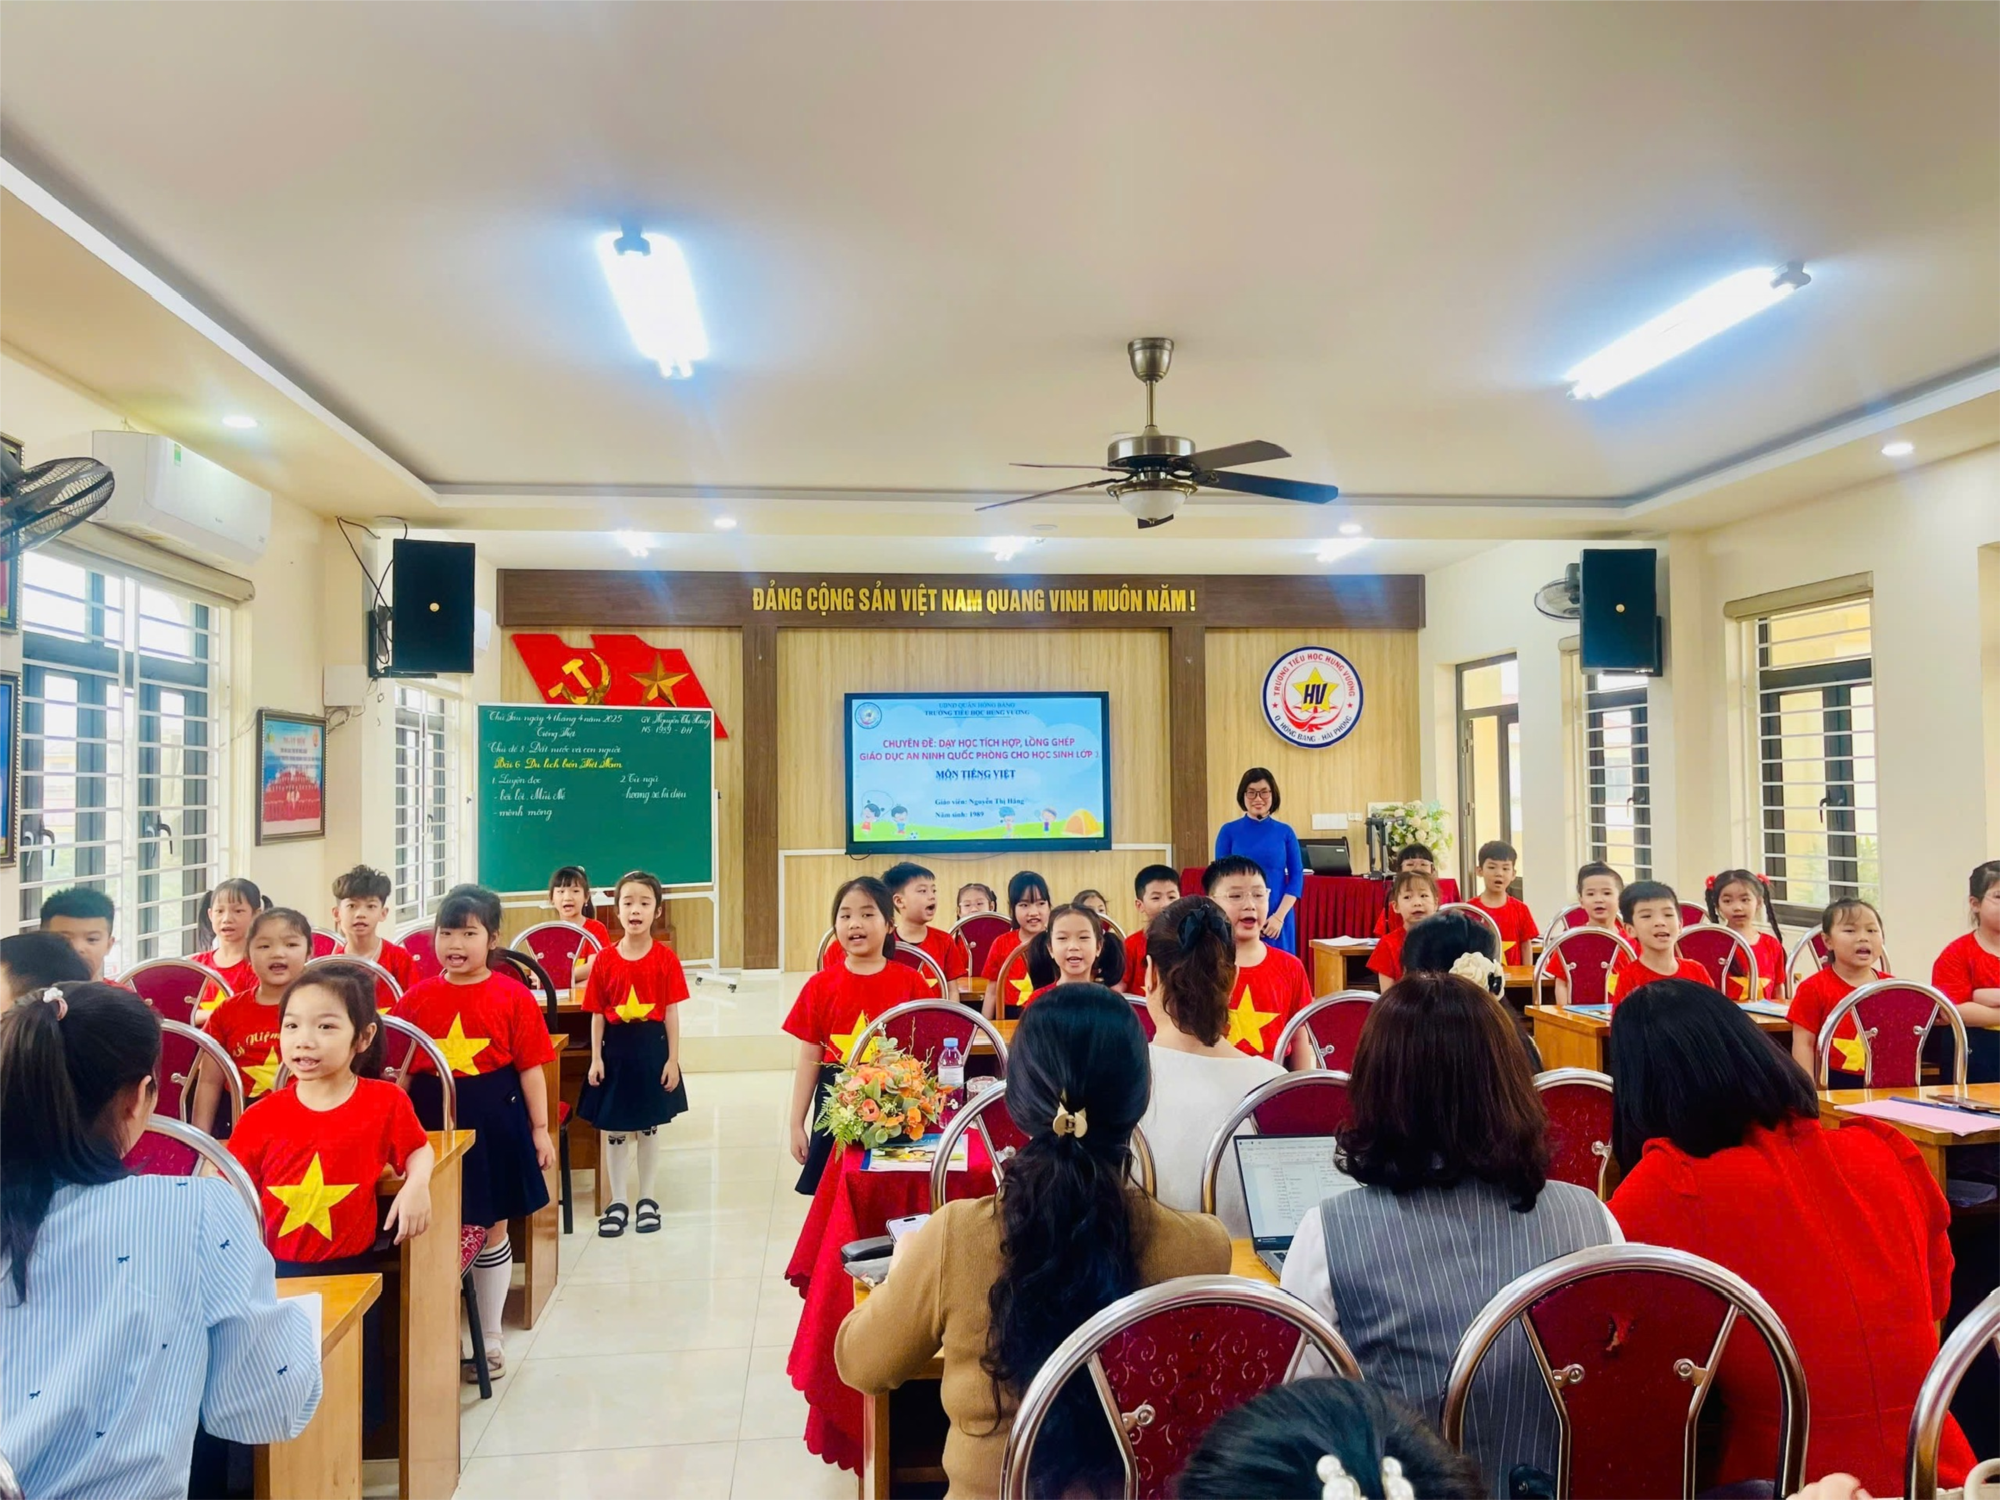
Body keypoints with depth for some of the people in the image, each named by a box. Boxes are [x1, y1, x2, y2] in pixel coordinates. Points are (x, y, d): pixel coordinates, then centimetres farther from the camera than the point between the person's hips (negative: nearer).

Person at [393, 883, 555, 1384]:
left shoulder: (513, 997, -6)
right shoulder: (417, 998, 0)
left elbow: (530, 1067, -3)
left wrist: (540, 1129, -3)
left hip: (494, 1124, -1)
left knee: (491, 1231, 11)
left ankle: (490, 1339, 26)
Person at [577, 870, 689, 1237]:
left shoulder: (665, 958, -6)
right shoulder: (604, 959, -3)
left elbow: (671, 1012, -4)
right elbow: (597, 1014, 1)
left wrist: (673, 1058, -6)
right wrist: (595, 1058, -4)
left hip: (652, 1047, -1)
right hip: (616, 1048, 1)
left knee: (649, 1127, 10)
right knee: (614, 1129, 9)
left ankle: (647, 1199, 25)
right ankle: (618, 1202, 22)